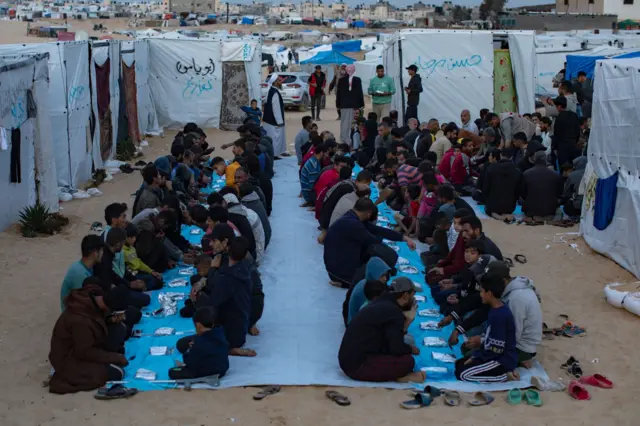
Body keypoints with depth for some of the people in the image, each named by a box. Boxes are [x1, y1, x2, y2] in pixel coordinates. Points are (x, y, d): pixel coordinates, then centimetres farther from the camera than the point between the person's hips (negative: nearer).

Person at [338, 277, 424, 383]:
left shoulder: (382, 304, 14)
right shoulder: (394, 312, -14)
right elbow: (397, 349, -17)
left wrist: (406, 321, 12)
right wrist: (411, 349, 4)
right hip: (358, 366, -10)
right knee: (407, 361, -18)